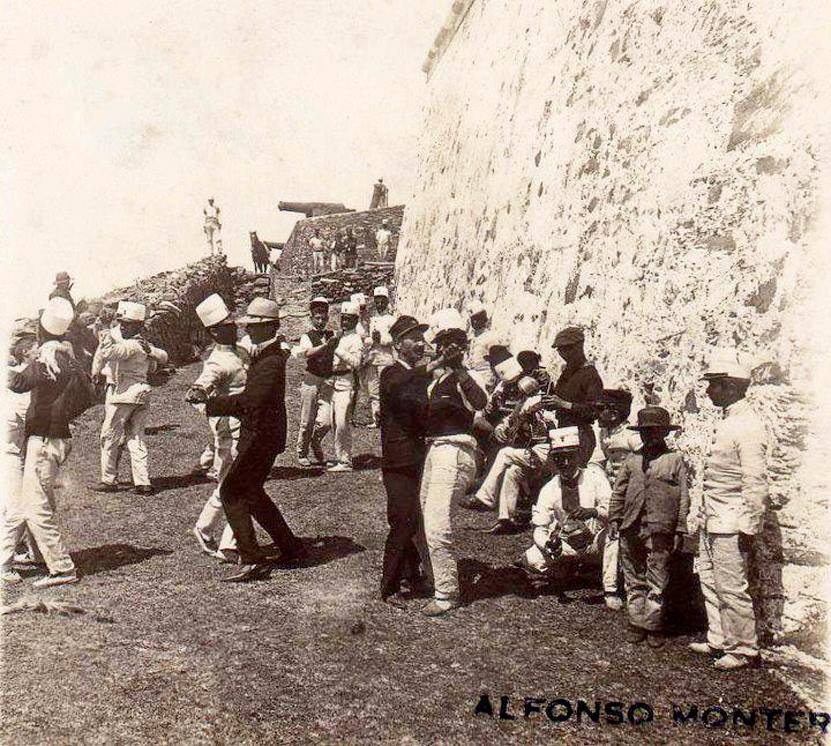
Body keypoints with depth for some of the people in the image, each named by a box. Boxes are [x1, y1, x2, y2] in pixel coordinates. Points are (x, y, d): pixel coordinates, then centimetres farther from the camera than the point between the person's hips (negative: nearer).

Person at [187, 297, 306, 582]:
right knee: (251, 493, 19)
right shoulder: (264, 356, 13)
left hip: (261, 438, -10)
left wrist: (208, 400, -25)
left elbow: (248, 401, -30)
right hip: (259, 434, 10)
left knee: (231, 492, -8)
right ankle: (291, 549, 26)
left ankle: (253, 561, -6)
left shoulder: (270, 362, -20)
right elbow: (251, 397, 16)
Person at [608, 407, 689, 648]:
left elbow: (683, 497, 1)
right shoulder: (632, 459, 12)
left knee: (657, 582, 1)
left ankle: (653, 625, 11)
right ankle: (636, 622, 18)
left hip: (659, 531, -3)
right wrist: (614, 519, 8)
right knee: (634, 580, 9)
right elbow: (618, 491, 16)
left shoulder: (675, 460, 3)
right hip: (631, 528, 4)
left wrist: (680, 530, -2)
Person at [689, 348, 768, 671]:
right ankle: (719, 640, 27)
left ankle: (744, 650, 10)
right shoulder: (727, 422, 14)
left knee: (731, 588, -2)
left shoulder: (748, 427, -16)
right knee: (710, 582, 16)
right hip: (711, 522, 10)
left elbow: (755, 483, -19)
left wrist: (749, 527, -19)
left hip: (730, 524, -10)